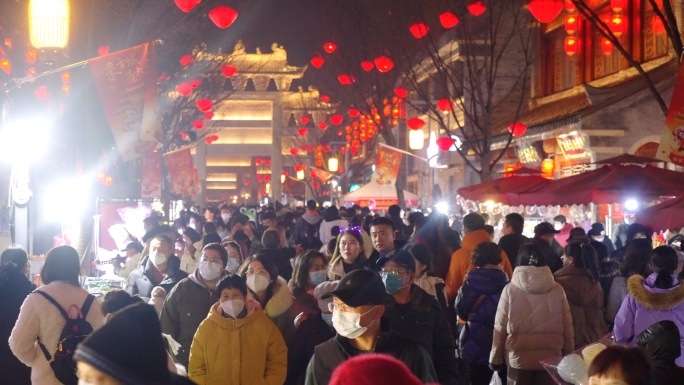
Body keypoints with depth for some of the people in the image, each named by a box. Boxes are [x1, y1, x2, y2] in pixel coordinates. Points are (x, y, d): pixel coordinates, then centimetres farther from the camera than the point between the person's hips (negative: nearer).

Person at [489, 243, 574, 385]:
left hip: (518, 358, -1)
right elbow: (567, 327, 3)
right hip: (550, 358, 1)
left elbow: (500, 328, -2)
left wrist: (495, 358, 9)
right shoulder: (557, 290, -3)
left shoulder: (510, 290, -7)